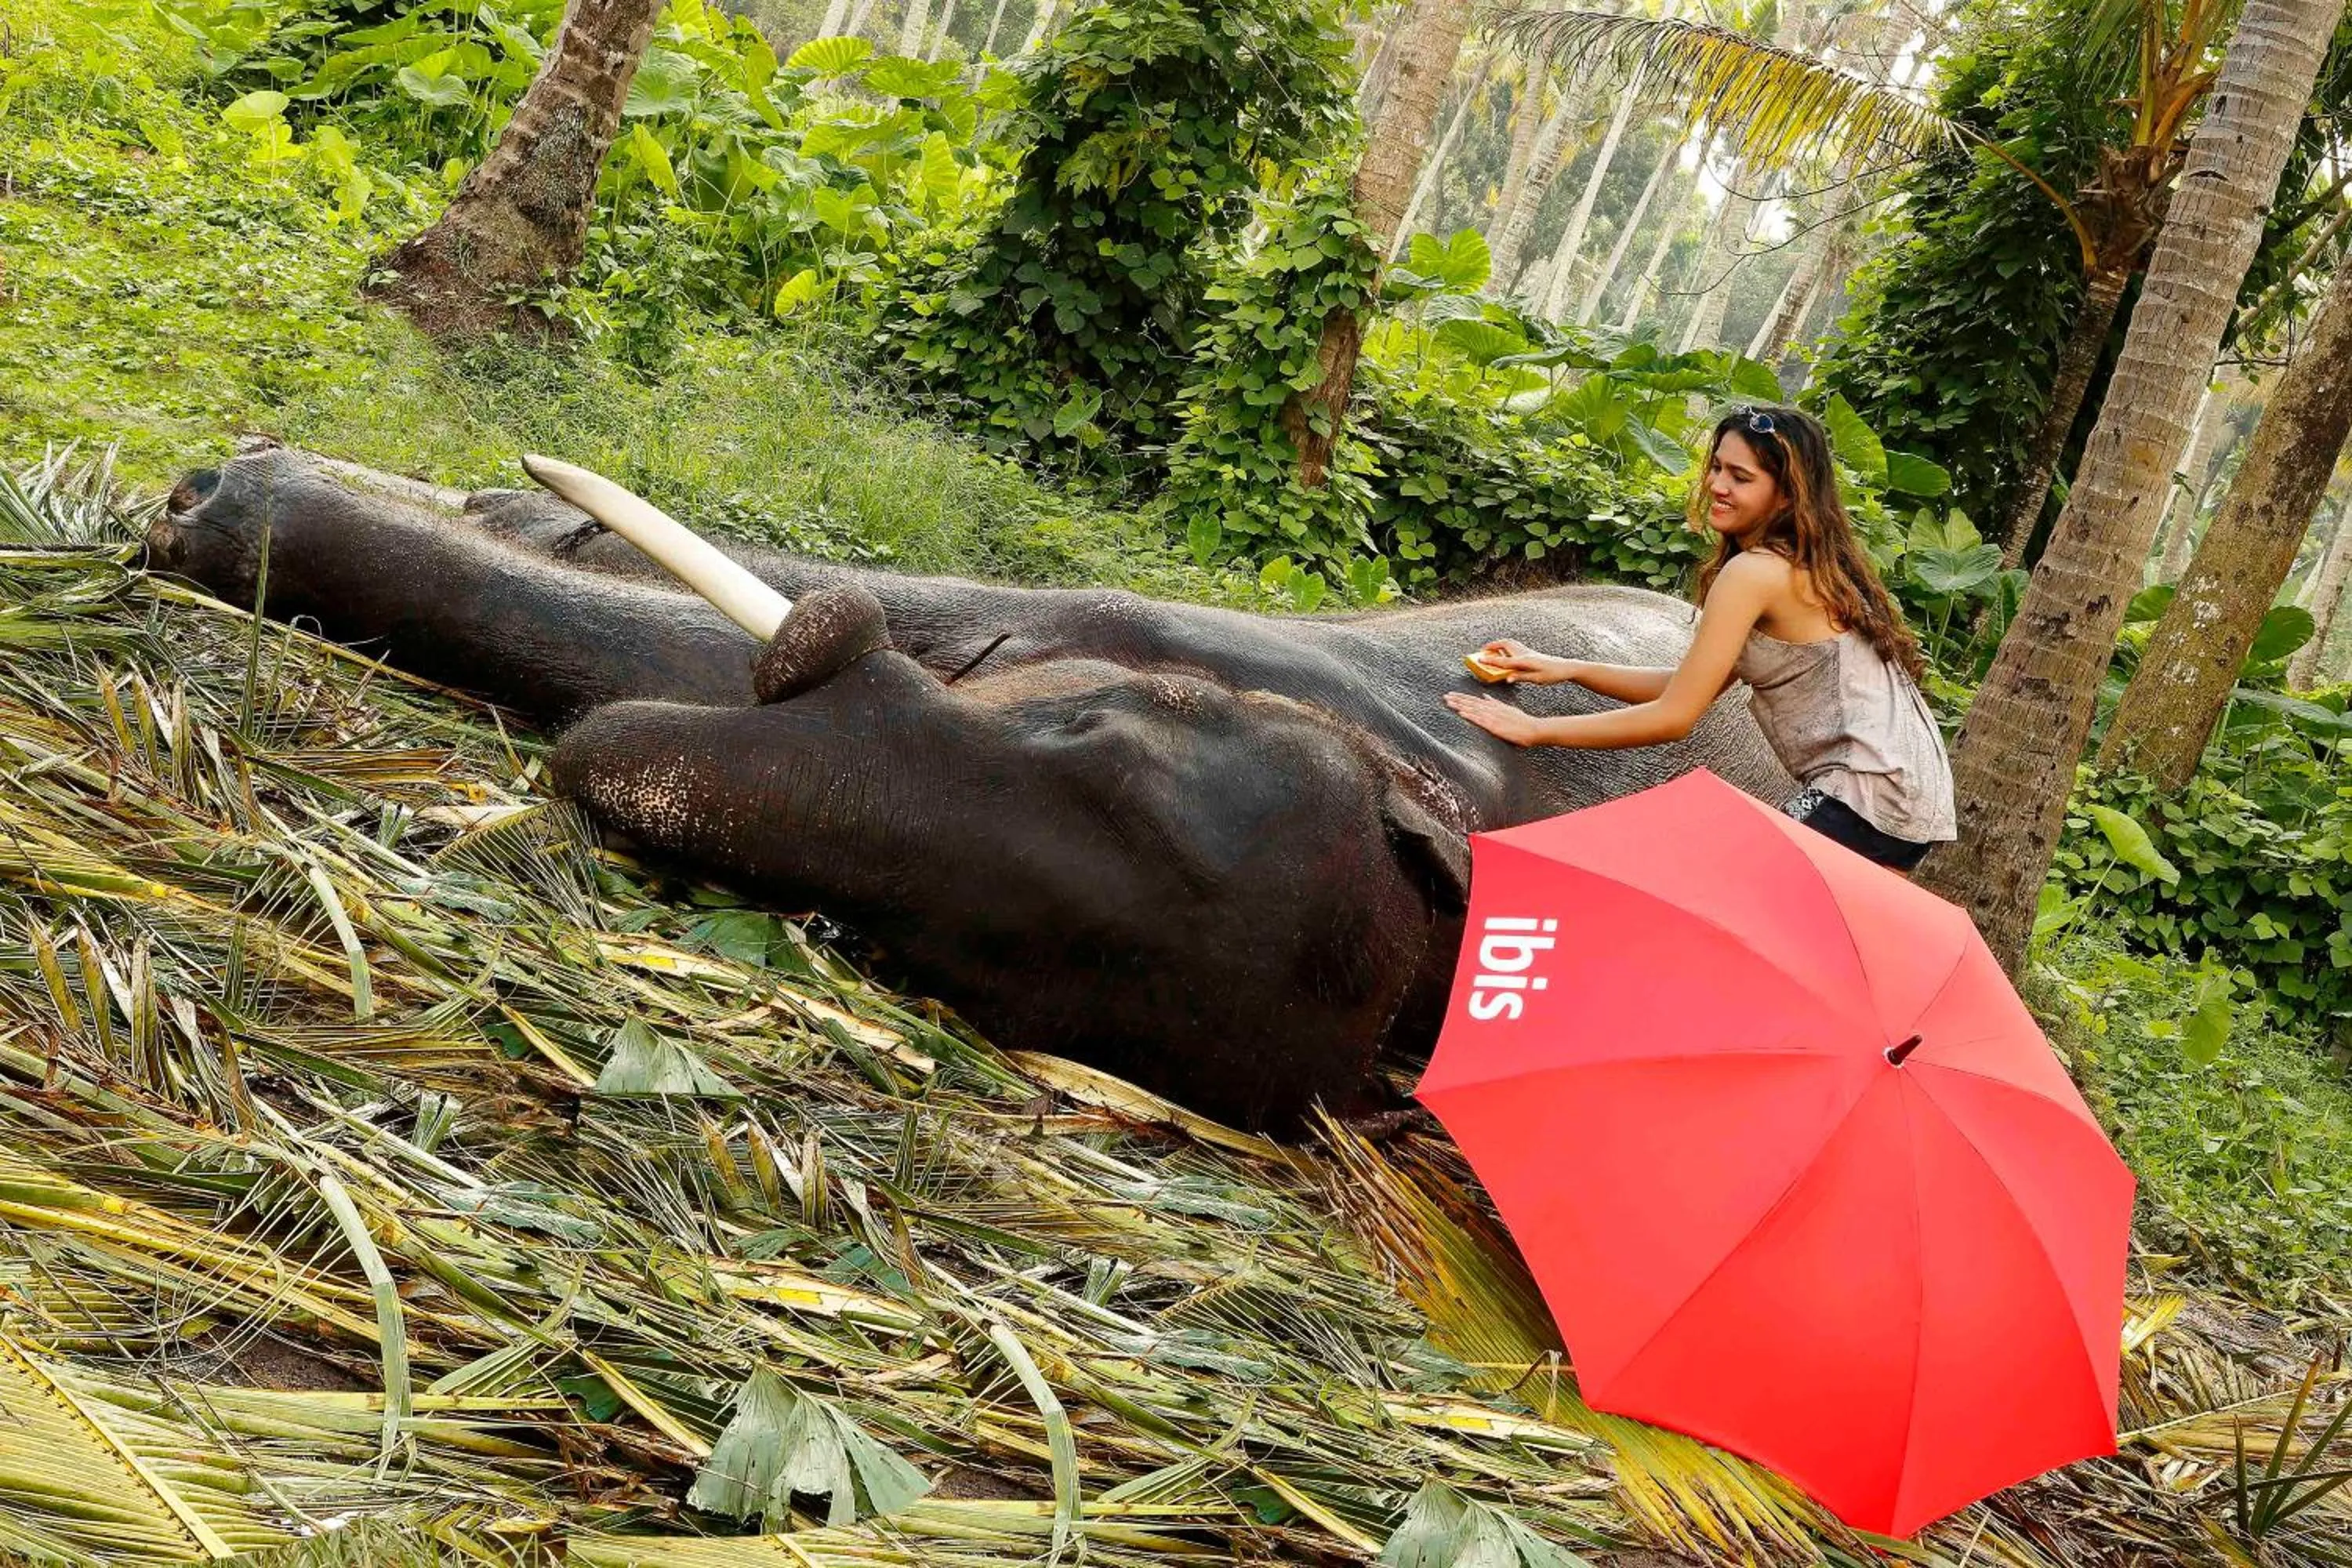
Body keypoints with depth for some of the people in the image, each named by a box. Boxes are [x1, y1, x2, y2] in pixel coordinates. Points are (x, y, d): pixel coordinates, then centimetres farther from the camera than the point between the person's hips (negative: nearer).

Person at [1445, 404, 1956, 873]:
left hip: (1870, 794, -10)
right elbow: (1694, 686, 14)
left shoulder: (1753, 571, -15)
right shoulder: (1808, 564, 14)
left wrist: (1535, 730, -10)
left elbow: (1673, 717, -15)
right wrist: (1567, 669, 9)